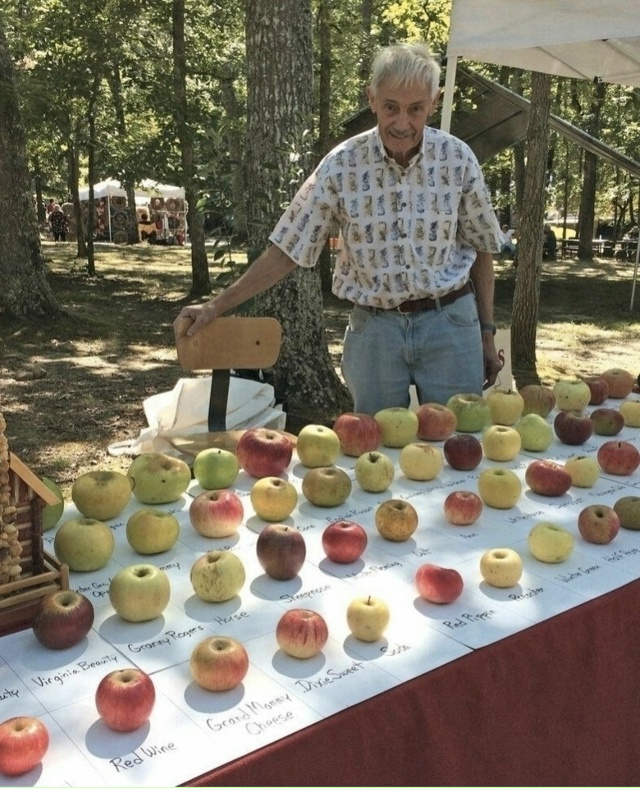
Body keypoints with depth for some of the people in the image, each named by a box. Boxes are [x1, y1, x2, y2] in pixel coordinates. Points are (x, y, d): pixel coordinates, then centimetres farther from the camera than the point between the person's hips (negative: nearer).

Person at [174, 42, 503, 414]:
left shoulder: (458, 158, -4)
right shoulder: (342, 165, -7)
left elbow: (481, 248, 6)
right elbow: (287, 250, -4)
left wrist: (487, 334, 8)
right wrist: (217, 306, -9)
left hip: (450, 323, 1)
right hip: (374, 328, 0)